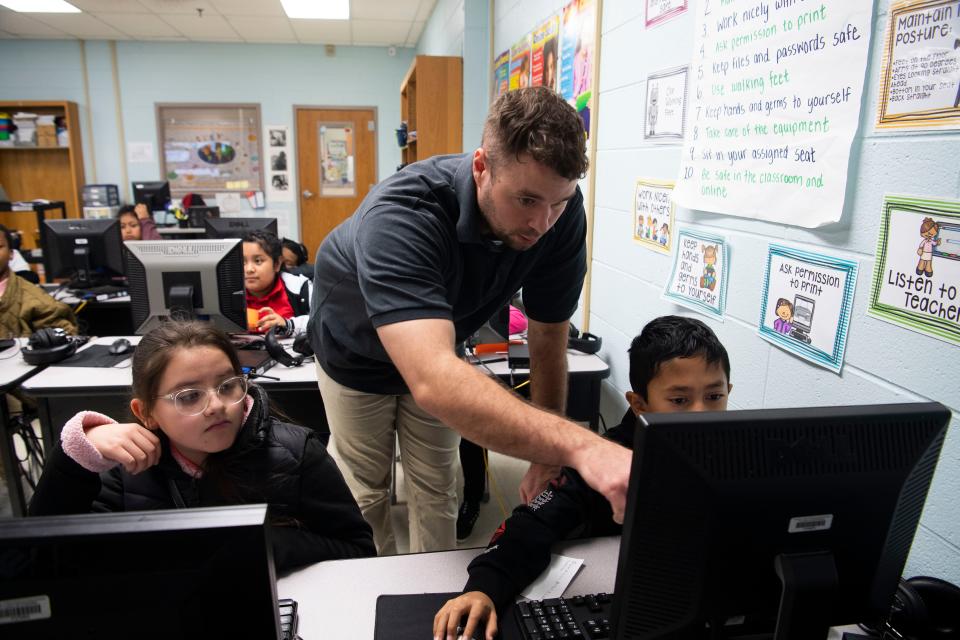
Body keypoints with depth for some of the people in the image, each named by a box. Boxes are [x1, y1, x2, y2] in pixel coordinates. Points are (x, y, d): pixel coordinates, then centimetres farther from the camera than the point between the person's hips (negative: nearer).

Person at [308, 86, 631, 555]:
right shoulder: (401, 214, -44)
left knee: (437, 489, 12)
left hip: (436, 344, 3)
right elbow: (434, 382, -58)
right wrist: (581, 447, -69)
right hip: (356, 353, -3)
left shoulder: (559, 210, -28)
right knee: (365, 492, 13)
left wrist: (549, 454, -16)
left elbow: (548, 333, -16)